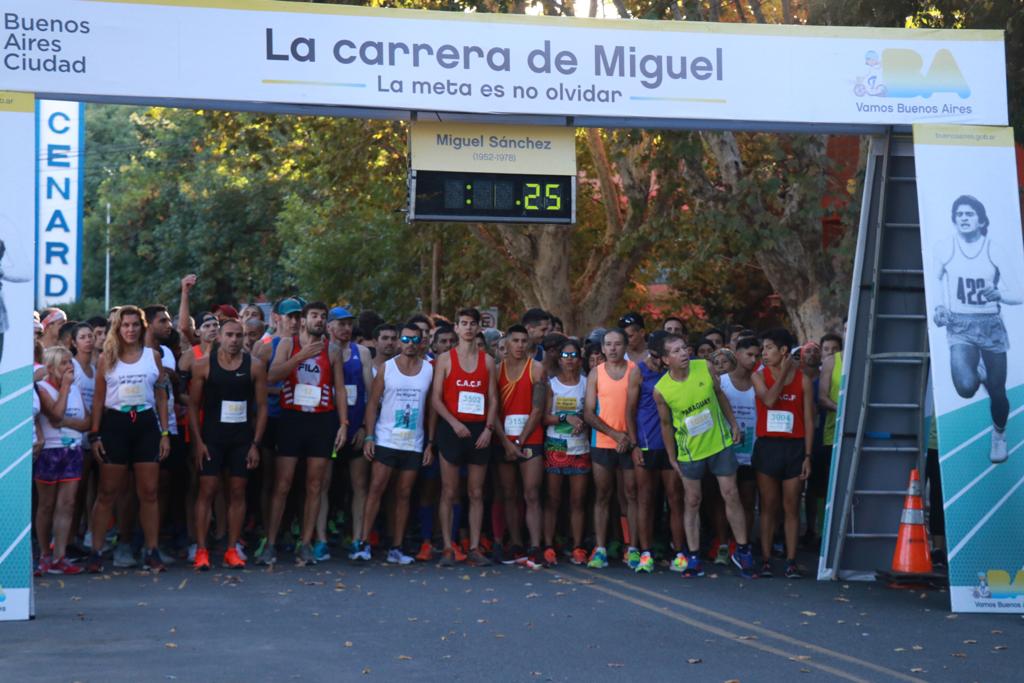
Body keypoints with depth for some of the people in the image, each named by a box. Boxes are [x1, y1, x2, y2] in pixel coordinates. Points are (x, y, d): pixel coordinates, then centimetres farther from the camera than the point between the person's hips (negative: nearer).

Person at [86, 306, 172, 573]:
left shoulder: (153, 356, 7)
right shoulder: (107, 358, 4)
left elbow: (162, 396, 8)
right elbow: (98, 398, 4)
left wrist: (165, 433, 3)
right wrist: (95, 434, -2)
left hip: (146, 424, 1)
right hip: (115, 424, -1)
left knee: (149, 493, 3)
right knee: (107, 493, 2)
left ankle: (151, 551, 8)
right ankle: (95, 551, 5)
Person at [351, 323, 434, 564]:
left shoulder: (429, 370, 5)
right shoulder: (386, 368, 1)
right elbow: (372, 403, 1)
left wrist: (430, 443, 2)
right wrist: (368, 437, -9)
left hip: (414, 443, 2)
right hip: (385, 440, -2)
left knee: (403, 495, 5)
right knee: (376, 489, -8)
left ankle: (396, 548, 9)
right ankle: (364, 543, -7)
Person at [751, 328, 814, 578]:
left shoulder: (803, 380, 2)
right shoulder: (759, 376, 4)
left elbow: (809, 421, 2)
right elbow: (769, 400, -16)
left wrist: (807, 456, -3)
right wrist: (783, 372, -9)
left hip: (794, 447, -1)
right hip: (767, 446, 1)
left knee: (791, 507, 1)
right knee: (768, 506, 3)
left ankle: (791, 562, 4)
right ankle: (766, 560, 7)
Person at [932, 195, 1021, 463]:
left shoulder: (995, 252, -6)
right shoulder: (944, 248, -5)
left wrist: (999, 295, -25)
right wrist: (939, 308, -7)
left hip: (991, 325, 1)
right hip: (960, 326, -1)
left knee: (997, 392, 8)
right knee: (966, 387, -24)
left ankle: (999, 435, 38)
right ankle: (976, 371, 15)